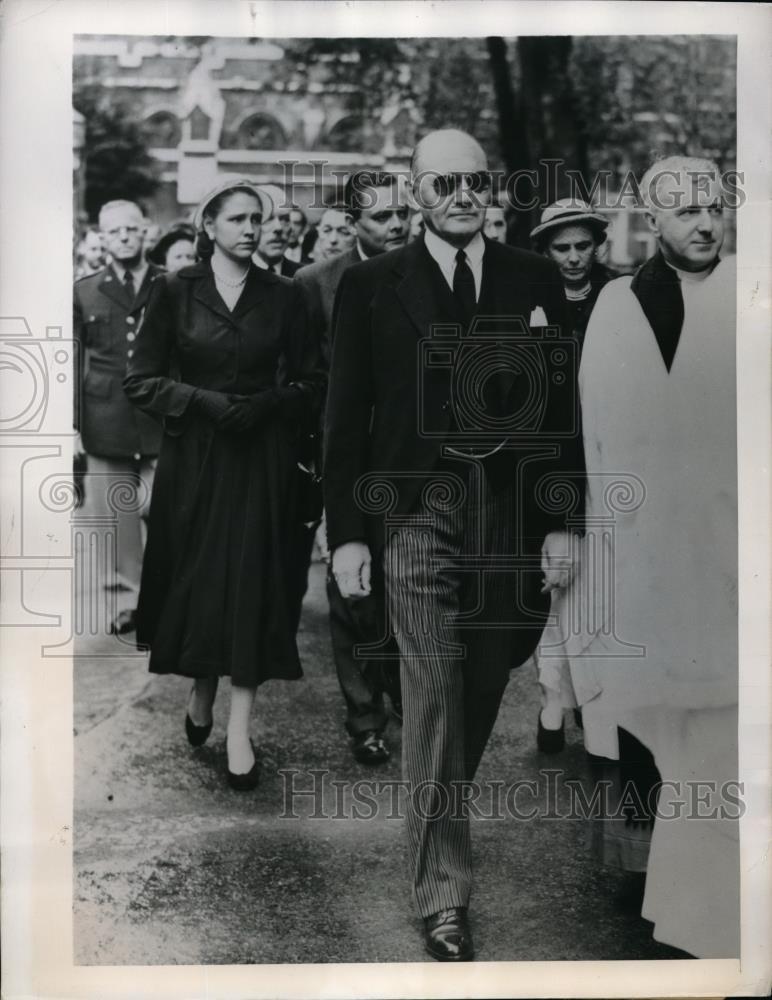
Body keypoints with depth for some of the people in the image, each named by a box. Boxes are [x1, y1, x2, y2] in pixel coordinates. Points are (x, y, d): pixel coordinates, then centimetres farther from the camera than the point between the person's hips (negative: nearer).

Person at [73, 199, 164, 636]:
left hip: (163, 421, -1)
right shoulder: (85, 292, 8)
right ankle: (127, 599, 17)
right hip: (105, 424, 1)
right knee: (117, 517, 5)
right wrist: (72, 424, 4)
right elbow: (73, 364, 9)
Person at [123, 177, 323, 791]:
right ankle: (201, 690, 31)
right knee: (195, 580, 7)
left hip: (261, 460, 0)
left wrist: (267, 405, -12)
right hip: (192, 458, 0)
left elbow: (309, 383, 7)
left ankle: (239, 728, 1)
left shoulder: (283, 296, 3)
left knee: (251, 584, -3)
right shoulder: (175, 292, 1)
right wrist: (205, 402, -15)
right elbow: (141, 381, -1)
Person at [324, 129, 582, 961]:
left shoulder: (536, 279, 6)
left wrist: (562, 522, 0)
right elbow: (345, 418, 2)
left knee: (484, 689, 14)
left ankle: (443, 805, 42)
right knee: (433, 696, -4)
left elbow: (563, 407, 5)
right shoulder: (370, 285, 2)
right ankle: (443, 891, 6)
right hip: (418, 511, -2)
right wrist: (345, 532, -3)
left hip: (514, 515, 3)